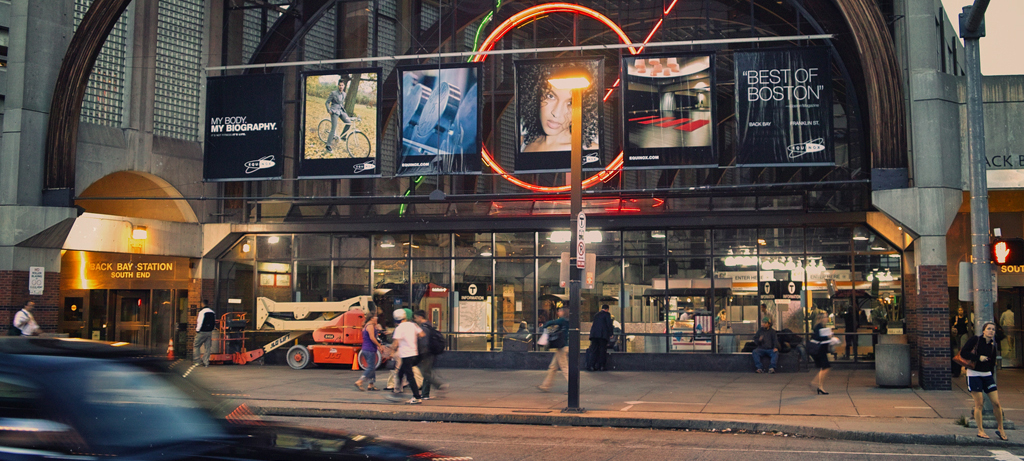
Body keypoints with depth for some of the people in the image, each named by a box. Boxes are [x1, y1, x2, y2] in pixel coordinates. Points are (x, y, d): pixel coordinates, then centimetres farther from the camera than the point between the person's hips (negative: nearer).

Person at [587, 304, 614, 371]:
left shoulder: (596, 314, 21)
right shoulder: (607, 314, 1)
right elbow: (609, 324, -6)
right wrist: (610, 334, -1)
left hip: (594, 334, 5)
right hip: (603, 334, -5)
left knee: (594, 350, 4)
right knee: (602, 350, 0)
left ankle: (592, 366, -4)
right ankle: (601, 366, -3)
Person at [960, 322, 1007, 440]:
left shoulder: (994, 344, 6)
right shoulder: (975, 340, -7)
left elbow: (992, 362, 13)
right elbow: (963, 353, -13)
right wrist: (978, 357, -19)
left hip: (987, 375, 4)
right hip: (974, 374, -4)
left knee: (996, 402, -1)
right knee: (979, 403, -5)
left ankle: (1000, 428, 16)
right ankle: (980, 430, 5)